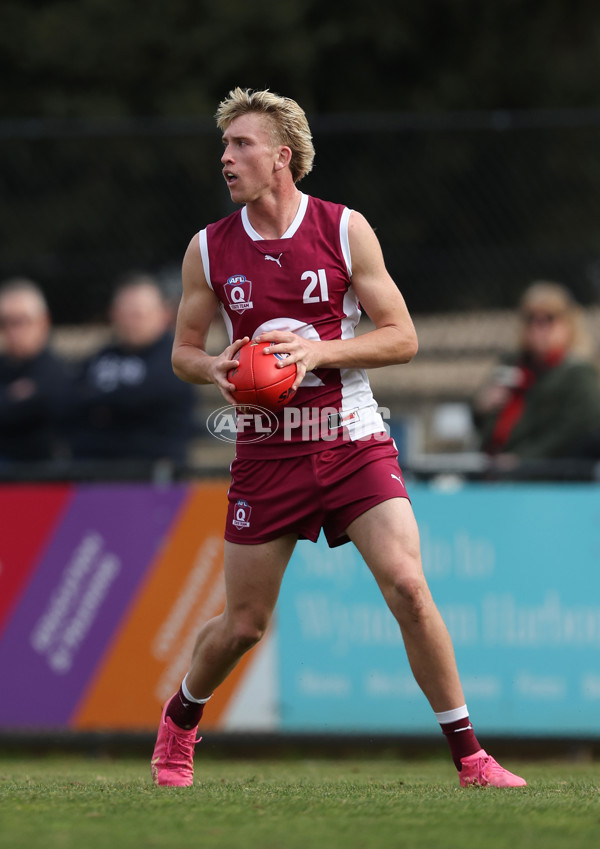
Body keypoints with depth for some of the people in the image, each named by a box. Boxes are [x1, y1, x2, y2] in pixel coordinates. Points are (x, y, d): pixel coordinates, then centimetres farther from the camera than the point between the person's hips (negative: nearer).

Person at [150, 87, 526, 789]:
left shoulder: (346, 230, -3)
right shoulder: (209, 249, 3)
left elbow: (402, 337, -2)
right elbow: (183, 349, 14)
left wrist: (319, 351, -17)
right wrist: (214, 370, -10)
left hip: (354, 442, -1)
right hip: (267, 453, 1)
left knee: (407, 586, -17)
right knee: (243, 623, 6)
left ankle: (468, 756, -8)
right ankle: (179, 720, 36)